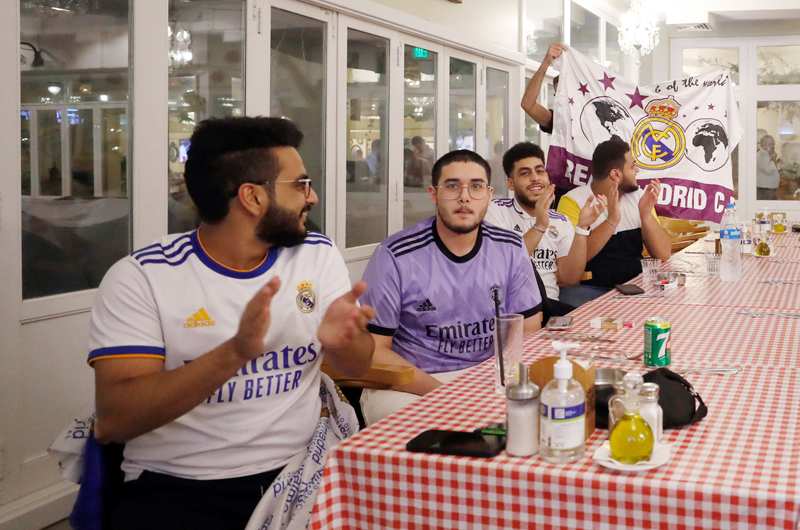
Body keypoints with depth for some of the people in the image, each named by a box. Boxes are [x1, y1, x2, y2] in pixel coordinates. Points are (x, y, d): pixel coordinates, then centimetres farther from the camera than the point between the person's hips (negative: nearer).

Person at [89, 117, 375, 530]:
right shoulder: (140, 277, -7)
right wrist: (235, 352, -29)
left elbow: (357, 366, 2)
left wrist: (341, 340, -22)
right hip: (176, 487, -3)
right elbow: (113, 421, -15)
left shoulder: (318, 255, 7)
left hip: (297, 474, 4)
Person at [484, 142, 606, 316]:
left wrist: (582, 226, -6)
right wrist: (539, 226, -19)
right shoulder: (497, 210, 6)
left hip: (549, 303, 3)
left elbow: (570, 278, 3)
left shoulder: (561, 222, 18)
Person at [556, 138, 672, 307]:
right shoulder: (573, 201, -5)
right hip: (587, 289, -5)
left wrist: (646, 214, -9)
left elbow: (664, 254, 5)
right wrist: (612, 220, -23)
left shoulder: (638, 197, 12)